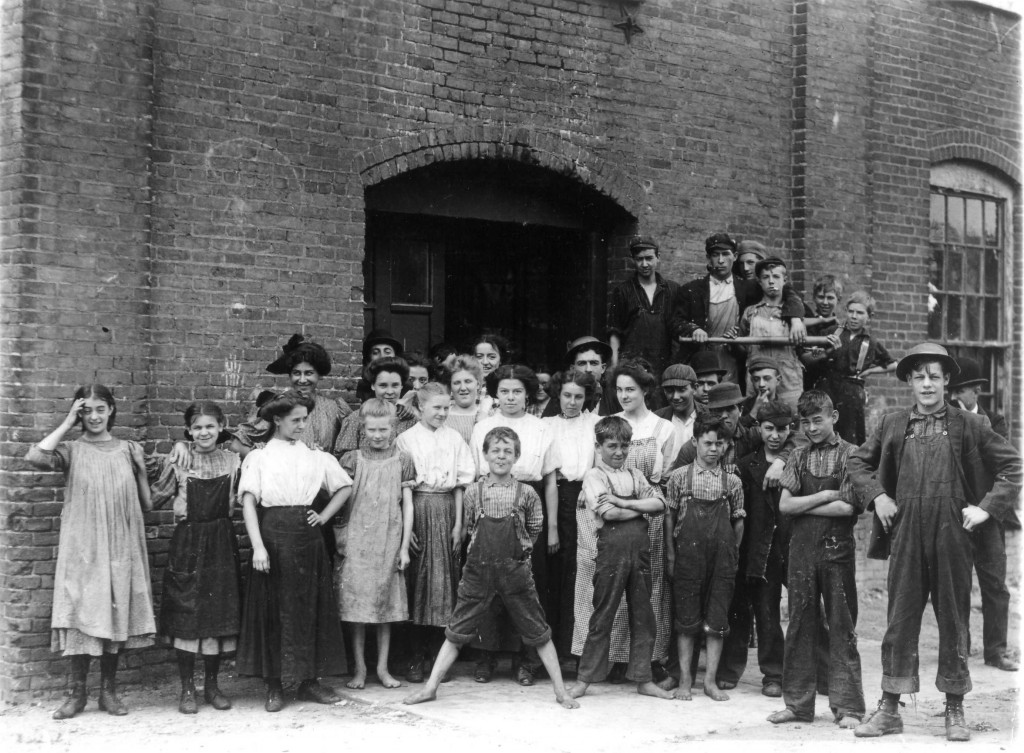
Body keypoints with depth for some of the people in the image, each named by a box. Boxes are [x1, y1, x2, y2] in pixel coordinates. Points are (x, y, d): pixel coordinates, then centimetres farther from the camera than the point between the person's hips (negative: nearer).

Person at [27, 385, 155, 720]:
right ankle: (77, 691, 9)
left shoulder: (130, 450, 6)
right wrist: (67, 423, -13)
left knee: (116, 615, 6)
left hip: (121, 546, 2)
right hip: (82, 546, -2)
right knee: (80, 614, -2)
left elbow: (146, 503, 12)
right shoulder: (71, 451, 1)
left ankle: (109, 690, 17)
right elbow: (35, 456, -21)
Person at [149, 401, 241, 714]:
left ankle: (212, 684, 19)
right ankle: (187, 688, 10)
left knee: (219, 613, 6)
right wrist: (170, 464, -8)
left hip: (221, 541, 2)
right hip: (187, 541, -2)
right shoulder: (178, 462, -2)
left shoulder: (233, 461, 5)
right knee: (186, 616, 0)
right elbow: (154, 499, -1)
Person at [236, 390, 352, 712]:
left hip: (307, 538, 3)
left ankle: (310, 681, 16)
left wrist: (325, 516, 5)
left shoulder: (316, 457, 10)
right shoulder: (259, 457, 1)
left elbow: (345, 487, 19)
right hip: (273, 536, -3)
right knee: (272, 610, 0)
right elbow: (248, 502, -7)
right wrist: (258, 546, -17)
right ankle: (274, 687, 8)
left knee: (311, 608, 5)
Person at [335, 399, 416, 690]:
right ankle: (359, 669, 10)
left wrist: (404, 546, 0)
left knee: (386, 605, 6)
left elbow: (407, 505, 4)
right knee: (356, 605, 0)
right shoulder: (353, 460, 2)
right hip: (357, 541, 0)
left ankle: (383, 667, 16)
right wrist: (341, 539, -5)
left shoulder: (402, 461, 3)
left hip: (388, 542, 1)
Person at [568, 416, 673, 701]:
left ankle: (643, 679, 16)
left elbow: (660, 503, 1)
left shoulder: (635, 475, 16)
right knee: (602, 616, 0)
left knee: (643, 616, 8)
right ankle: (584, 679, 9)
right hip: (612, 547, -4)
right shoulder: (593, 476, 2)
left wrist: (623, 502, -9)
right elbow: (609, 512, -12)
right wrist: (642, 508, -2)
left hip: (641, 547, 4)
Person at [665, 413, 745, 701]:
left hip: (722, 558, 1)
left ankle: (711, 680, 10)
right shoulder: (679, 477, 1)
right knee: (686, 620, 3)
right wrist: (671, 554, -1)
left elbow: (738, 522, 9)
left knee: (717, 620, 3)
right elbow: (670, 517, 3)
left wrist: (733, 554, 3)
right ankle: (685, 680, 10)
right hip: (687, 555, -1)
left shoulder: (732, 482, 5)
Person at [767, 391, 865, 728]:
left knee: (841, 627, 1)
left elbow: (848, 507, -11)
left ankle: (848, 706, 7)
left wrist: (803, 506, -6)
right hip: (802, 548, 3)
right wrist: (825, 496, -8)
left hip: (837, 549, -3)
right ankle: (798, 703, 16)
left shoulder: (850, 455, -2)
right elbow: (784, 505, 0)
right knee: (800, 625, 8)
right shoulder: (798, 457, 9)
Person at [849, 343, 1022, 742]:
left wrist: (988, 506, -1)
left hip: (952, 534, -1)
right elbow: (857, 461, 19)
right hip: (906, 533, 1)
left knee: (954, 621, 6)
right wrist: (877, 496, 5)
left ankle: (955, 710, 17)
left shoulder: (967, 425, 3)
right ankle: (889, 708, 12)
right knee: (900, 619, 4)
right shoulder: (892, 425, 7)